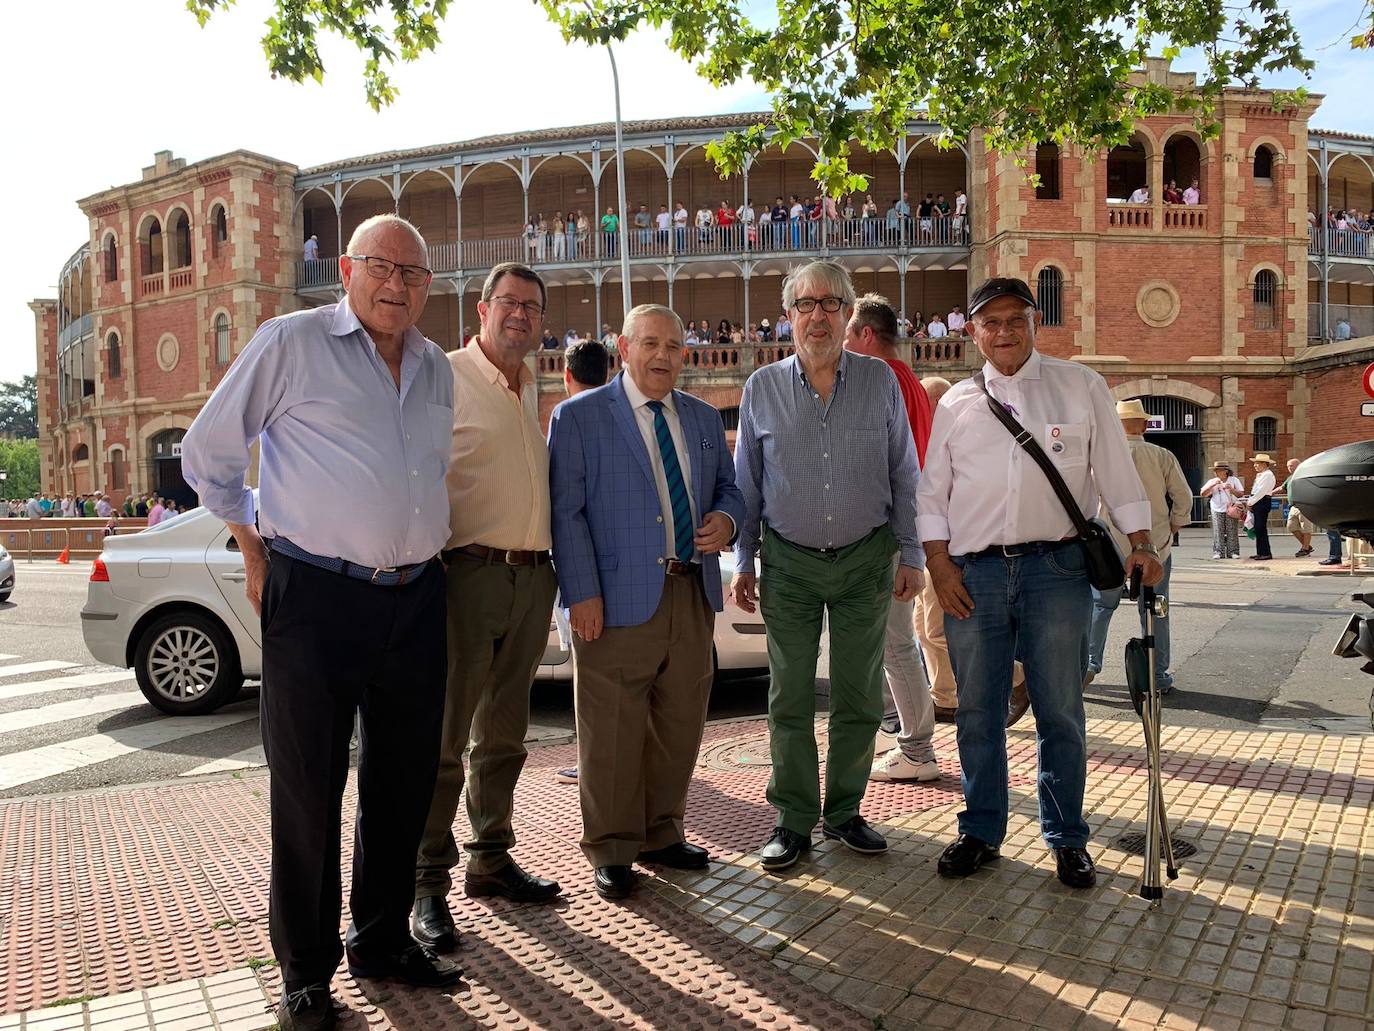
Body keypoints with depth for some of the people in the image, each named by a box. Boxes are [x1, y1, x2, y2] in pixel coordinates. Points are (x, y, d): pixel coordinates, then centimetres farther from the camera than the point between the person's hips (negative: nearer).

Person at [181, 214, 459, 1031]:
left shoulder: (437, 368, 13)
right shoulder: (292, 342, -3)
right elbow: (209, 452, 3)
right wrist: (256, 548, 4)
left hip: (416, 597, 6)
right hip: (316, 597, -5)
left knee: (405, 779, 13)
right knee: (309, 786, 4)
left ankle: (383, 940, 31)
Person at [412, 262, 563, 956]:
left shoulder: (535, 394, 18)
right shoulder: (445, 378, -3)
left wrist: (549, 573, 16)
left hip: (532, 578, 7)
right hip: (469, 572, -7)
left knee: (503, 736, 14)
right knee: (443, 737, -1)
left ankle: (491, 860, 27)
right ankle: (429, 885, 10)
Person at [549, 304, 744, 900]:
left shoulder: (703, 418, 15)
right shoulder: (578, 416, -2)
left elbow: (729, 486, 22)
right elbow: (566, 512, -7)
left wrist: (724, 519, -2)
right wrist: (582, 595, -14)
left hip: (693, 593, 6)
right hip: (617, 598, -5)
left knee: (681, 722, 14)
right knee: (613, 730, 2)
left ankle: (660, 834, 32)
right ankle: (611, 851, 20)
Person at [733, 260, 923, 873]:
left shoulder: (880, 381, 2)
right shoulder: (762, 388, 2)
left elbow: (904, 475, 6)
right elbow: (746, 484, 7)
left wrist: (910, 555, 3)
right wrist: (743, 563, 5)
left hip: (866, 559, 1)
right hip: (789, 563, 0)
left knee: (859, 698, 8)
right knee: (790, 700, 4)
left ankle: (844, 812, 25)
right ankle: (793, 820, 18)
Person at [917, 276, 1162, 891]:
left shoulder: (1080, 387, 8)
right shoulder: (957, 403, 11)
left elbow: (1116, 472, 8)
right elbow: (931, 492, 10)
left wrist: (1140, 544, 0)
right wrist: (940, 564, 0)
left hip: (1056, 568, -1)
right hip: (973, 570, 2)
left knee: (1059, 711, 5)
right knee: (978, 712, 8)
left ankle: (1066, 838, 21)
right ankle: (981, 831, 23)